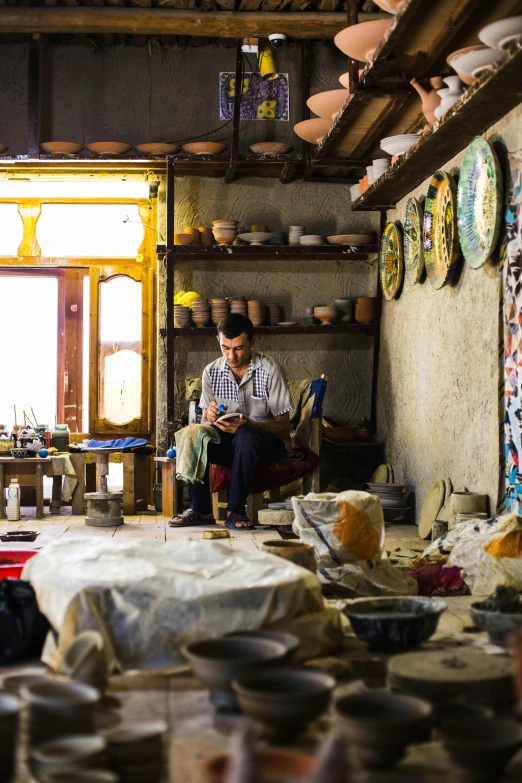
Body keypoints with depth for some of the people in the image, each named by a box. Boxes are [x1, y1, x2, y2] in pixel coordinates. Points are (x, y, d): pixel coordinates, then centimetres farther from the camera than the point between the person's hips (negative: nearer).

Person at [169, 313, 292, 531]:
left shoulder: (270, 371, -13)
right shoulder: (212, 372, -1)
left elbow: (284, 428, -13)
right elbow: (205, 420, 5)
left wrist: (248, 424, -31)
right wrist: (210, 418, -21)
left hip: (266, 442, -4)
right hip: (227, 442, 4)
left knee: (245, 435, -37)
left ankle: (235, 510, -24)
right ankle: (200, 509, -16)